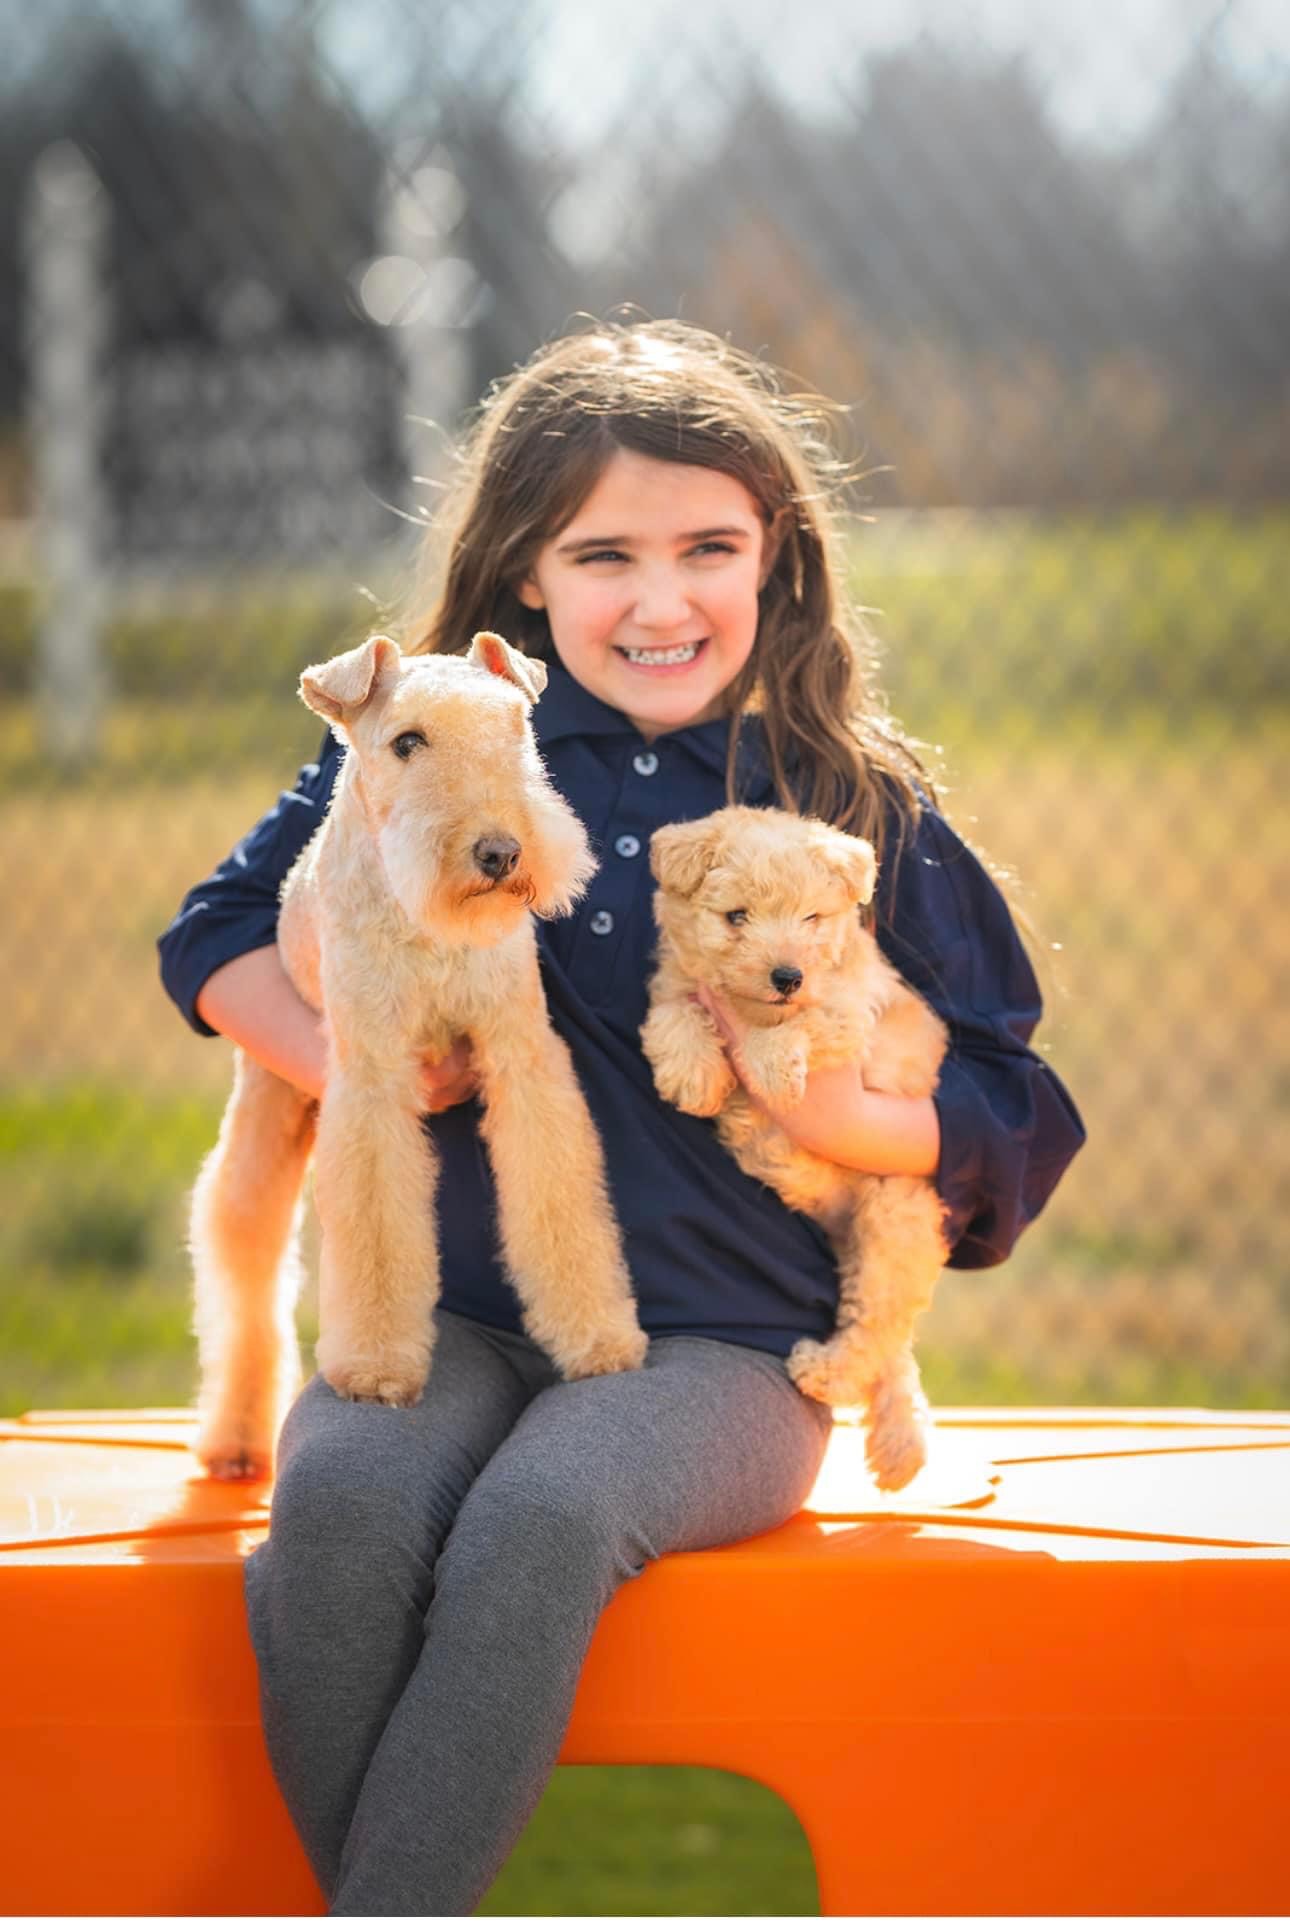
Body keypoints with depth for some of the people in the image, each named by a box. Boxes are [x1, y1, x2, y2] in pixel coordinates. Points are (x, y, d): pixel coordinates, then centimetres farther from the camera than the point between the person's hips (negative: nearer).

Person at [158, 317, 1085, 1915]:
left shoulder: (860, 812, 6)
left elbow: (1015, 1123, 8)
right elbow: (220, 936, 19)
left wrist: (830, 1108, -12)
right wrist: (344, 1062, -2)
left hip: (721, 1344, -1)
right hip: (450, 1311, 2)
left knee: (537, 1520, -34)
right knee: (339, 1505, -32)